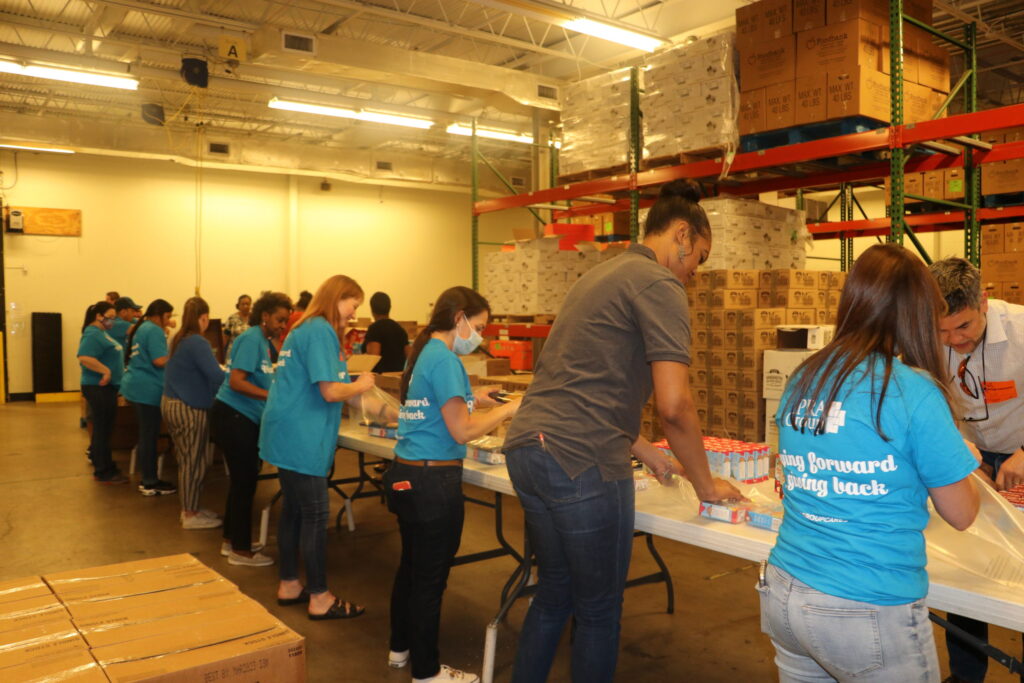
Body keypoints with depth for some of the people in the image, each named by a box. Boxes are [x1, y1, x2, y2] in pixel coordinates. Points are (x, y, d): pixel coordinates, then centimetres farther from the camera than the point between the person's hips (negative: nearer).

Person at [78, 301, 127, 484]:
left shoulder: (102, 333, 14)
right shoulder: (93, 335, -18)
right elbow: (84, 358, -31)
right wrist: (106, 371, -29)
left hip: (106, 387, 10)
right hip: (99, 387, -10)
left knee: (103, 427, 20)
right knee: (103, 428, -5)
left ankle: (97, 458, 33)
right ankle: (104, 472, 1)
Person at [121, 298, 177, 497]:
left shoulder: (142, 328, 17)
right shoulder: (154, 330, -14)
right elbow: (160, 360, -22)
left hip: (138, 386, 10)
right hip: (148, 389, -10)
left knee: (146, 435, 14)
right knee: (150, 436, -4)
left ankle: (148, 479, 21)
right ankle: (150, 484, 2)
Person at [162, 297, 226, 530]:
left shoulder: (178, 339, 10)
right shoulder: (197, 342, -19)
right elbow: (216, 376, -25)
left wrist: (216, 369, 26)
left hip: (172, 403, 9)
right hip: (188, 408, -9)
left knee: (187, 460, 17)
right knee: (194, 462, 1)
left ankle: (190, 508, 26)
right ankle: (191, 515, 9)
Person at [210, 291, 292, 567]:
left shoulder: (264, 340, 11)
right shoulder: (252, 339, -15)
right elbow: (236, 381, -24)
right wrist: (273, 396, -26)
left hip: (244, 418, 9)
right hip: (233, 417, -9)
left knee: (241, 480, 17)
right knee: (245, 482, -2)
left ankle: (232, 541, 30)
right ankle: (240, 551, 8)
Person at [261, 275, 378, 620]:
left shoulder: (303, 329, 15)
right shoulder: (321, 331, -16)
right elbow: (330, 391, -21)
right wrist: (361, 385, -2)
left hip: (286, 435, 10)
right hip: (302, 439, -10)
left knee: (293, 510, 17)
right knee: (315, 516, -1)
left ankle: (289, 585, 28)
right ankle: (320, 599, 10)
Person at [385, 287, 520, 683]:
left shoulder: (423, 353, 10)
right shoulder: (444, 359, -18)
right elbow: (462, 432, -19)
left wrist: (472, 399, 14)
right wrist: (511, 408, -10)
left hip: (407, 474, 10)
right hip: (433, 481, -10)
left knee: (410, 566, 21)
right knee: (430, 578, 3)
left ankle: (401, 648, 37)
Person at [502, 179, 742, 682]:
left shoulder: (600, 276, 21)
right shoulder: (659, 285, -7)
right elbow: (674, 405, -15)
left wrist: (648, 454, 27)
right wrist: (705, 485, 0)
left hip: (526, 449, 9)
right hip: (579, 463, -9)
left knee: (554, 593, 22)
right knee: (599, 610, 10)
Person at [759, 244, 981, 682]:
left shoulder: (801, 380, 0)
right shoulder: (913, 390, -16)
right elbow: (961, 515, -5)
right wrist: (956, 454, 15)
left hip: (784, 596, 5)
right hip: (870, 613, -5)